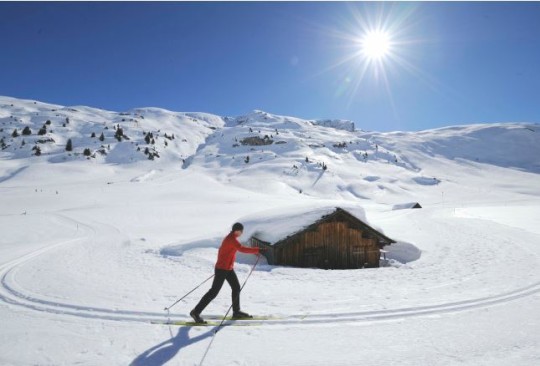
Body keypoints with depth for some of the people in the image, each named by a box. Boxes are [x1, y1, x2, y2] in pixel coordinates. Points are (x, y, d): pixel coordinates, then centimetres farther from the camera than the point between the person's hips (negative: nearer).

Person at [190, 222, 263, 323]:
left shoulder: (230, 238, 9)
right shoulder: (232, 239, -20)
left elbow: (221, 250, 19)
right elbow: (242, 249, -34)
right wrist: (258, 250, -35)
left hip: (228, 268, 10)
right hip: (222, 269, -10)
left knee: (236, 287, 12)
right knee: (214, 292, -4)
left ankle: (236, 312, 23)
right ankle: (196, 312, 5)